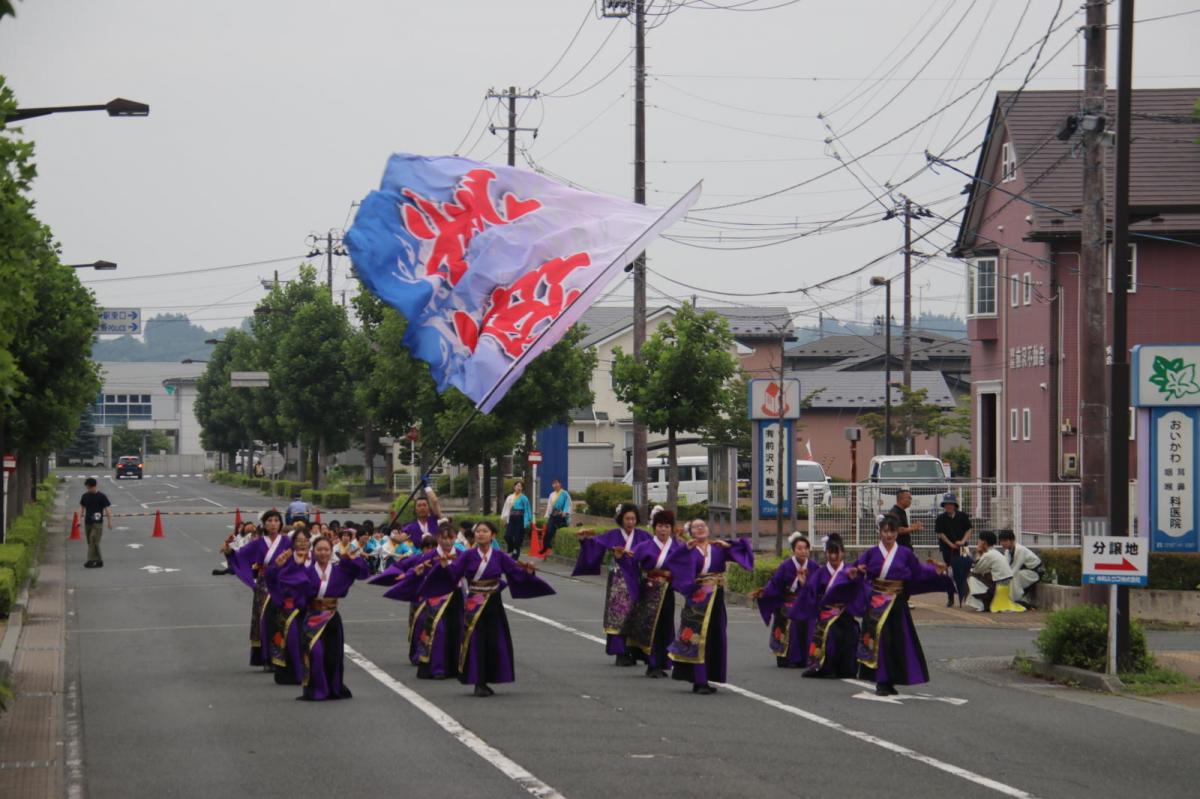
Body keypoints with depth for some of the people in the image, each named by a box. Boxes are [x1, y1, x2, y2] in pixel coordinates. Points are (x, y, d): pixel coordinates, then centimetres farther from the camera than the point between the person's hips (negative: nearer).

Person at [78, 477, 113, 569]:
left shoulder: (101, 496, -6)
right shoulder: (85, 496, 8)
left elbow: (107, 509, -4)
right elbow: (81, 508, 16)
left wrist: (110, 522, -4)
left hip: (97, 523, -6)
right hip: (87, 522, 6)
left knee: (94, 542, -15)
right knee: (91, 542, 9)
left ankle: (91, 561, -18)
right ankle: (98, 560, 18)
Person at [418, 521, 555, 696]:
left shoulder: (499, 557, 3)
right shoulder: (468, 556, -2)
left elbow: (517, 571, 0)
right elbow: (452, 572, -12)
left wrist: (528, 571, -19)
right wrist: (444, 565, -32)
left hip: (493, 604, 2)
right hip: (474, 605, -2)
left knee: (494, 642, 2)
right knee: (476, 642, -5)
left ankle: (485, 682, 16)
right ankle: (479, 684, 0)